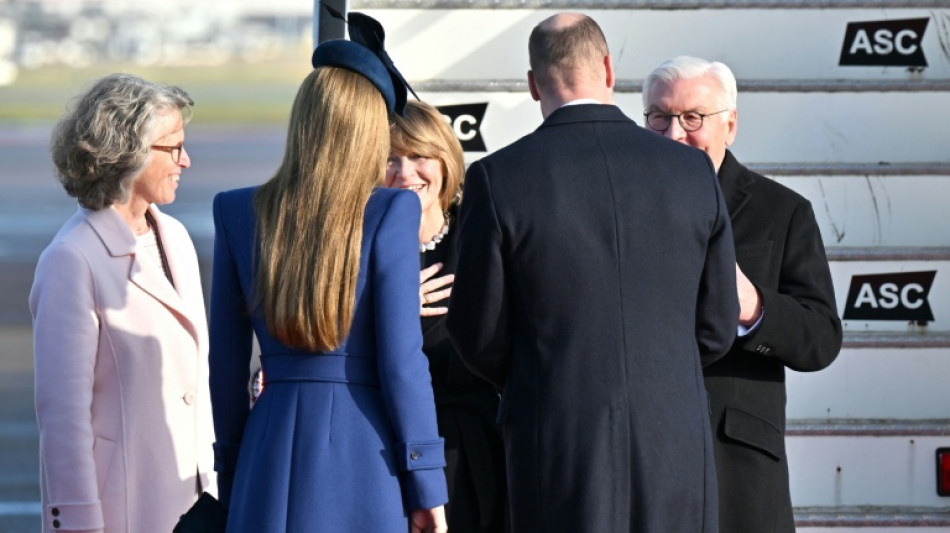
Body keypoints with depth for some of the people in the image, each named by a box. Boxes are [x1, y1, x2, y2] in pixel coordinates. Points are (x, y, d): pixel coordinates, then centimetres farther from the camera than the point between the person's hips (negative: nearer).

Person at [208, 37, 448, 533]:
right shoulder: (390, 212, -7)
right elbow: (401, 360, -9)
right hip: (362, 452, -3)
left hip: (272, 447, 3)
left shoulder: (239, 212, 4)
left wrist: (230, 474, 17)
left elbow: (227, 364, 8)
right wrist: (426, 487, -2)